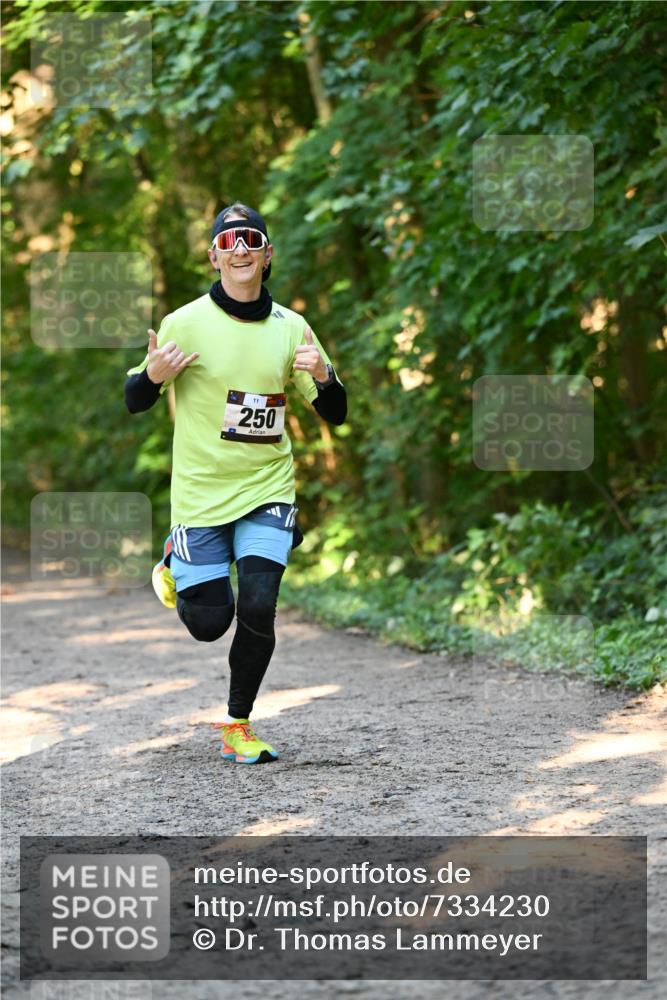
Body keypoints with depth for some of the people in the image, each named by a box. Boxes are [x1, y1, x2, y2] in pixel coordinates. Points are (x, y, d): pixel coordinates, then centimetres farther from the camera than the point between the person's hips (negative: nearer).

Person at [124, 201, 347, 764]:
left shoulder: (290, 328, 2)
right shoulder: (185, 323, -7)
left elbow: (335, 415, 6)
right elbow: (134, 403, 0)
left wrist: (322, 376, -15)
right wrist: (153, 375, -22)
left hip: (267, 490, 1)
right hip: (200, 492, -1)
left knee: (258, 607, -14)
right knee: (208, 623, 1)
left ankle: (237, 727, 6)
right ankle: (177, 563, 35)